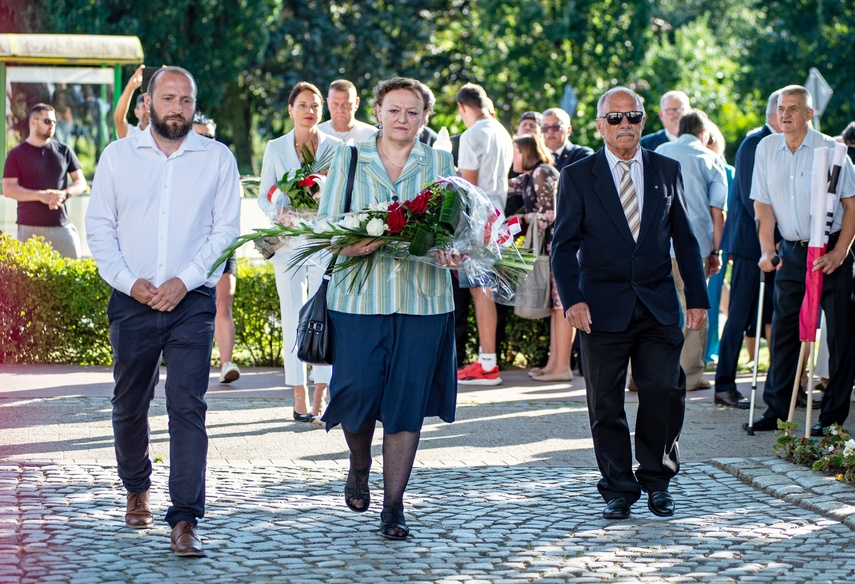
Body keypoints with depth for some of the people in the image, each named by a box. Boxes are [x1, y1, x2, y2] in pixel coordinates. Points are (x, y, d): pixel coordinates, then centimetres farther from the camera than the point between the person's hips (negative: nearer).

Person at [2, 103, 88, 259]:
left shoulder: (64, 151, 13)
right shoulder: (17, 154, 4)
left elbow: (81, 182, 13)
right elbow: (8, 189, -3)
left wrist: (65, 194, -9)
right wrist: (40, 195, -16)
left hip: (62, 227, 3)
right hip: (30, 228, -2)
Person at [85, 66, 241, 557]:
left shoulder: (217, 159, 4)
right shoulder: (118, 156, 7)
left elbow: (226, 229, 1)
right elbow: (99, 226, 6)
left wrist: (184, 281, -11)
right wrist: (131, 281, -7)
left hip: (192, 302, -2)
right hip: (132, 303, 2)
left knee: (188, 407, -11)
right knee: (130, 405, 12)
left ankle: (185, 521, -12)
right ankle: (137, 490, 37)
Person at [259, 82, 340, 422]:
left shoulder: (335, 148, 5)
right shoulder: (275, 149, 8)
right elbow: (264, 195, 8)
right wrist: (279, 214, -13)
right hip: (289, 242, 1)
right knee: (294, 319, -1)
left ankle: (320, 396, -1)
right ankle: (300, 397, 3)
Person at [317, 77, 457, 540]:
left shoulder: (439, 165, 11)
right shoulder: (349, 160, 8)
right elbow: (325, 226, 2)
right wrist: (348, 245, -20)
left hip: (422, 301, 1)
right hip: (359, 298, -1)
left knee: (407, 404, -1)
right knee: (358, 393, -9)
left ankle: (393, 506, 9)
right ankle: (359, 468, 23)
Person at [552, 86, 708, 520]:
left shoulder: (667, 171, 10)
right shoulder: (578, 177, 3)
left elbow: (684, 238, 13)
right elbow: (564, 245, -1)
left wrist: (697, 296, 8)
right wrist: (572, 299, -14)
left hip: (659, 306, 1)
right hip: (603, 307, -1)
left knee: (665, 393, -5)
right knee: (606, 403, 1)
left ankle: (656, 479, 14)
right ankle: (619, 489, 14)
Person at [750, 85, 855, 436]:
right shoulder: (767, 148, 5)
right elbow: (763, 204, 8)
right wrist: (767, 250, -3)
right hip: (792, 251, 4)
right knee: (783, 331, 4)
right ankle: (776, 410, 10)